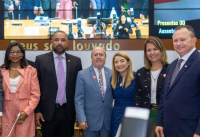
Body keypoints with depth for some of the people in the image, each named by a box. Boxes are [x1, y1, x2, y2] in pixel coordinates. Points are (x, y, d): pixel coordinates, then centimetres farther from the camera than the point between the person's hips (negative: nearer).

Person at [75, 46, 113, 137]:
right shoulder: (82, 74, -3)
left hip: (108, 120, 3)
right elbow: (78, 99, -5)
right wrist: (81, 119, -12)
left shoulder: (111, 74, 5)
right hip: (90, 120, -2)